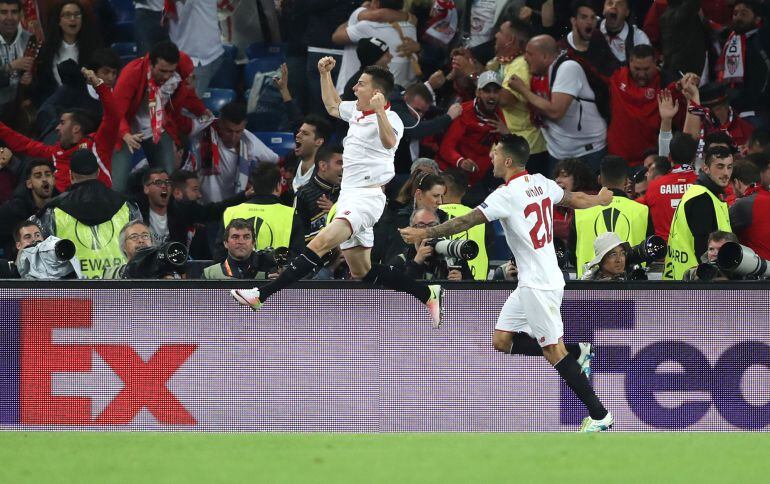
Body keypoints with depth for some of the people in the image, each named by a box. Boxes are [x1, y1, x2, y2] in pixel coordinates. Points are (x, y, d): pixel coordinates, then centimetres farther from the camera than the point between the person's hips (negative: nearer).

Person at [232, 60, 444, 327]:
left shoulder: (389, 118, -11)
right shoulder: (356, 110, 16)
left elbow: (389, 141, -33)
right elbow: (332, 106, 37)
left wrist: (379, 112, -47)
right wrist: (325, 74, 29)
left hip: (366, 196, -10)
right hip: (349, 195, 10)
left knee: (320, 243, -27)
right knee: (361, 272, 11)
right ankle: (428, 294, 21)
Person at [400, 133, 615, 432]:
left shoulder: (507, 195, -17)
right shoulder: (541, 183, 7)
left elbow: (468, 220, -22)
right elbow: (574, 199, 22)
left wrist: (425, 234, -20)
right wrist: (601, 199, 43)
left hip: (538, 285, -9)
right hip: (530, 283, 9)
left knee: (553, 351, -4)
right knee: (502, 341, 11)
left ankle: (599, 415, 0)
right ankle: (576, 353, 15)